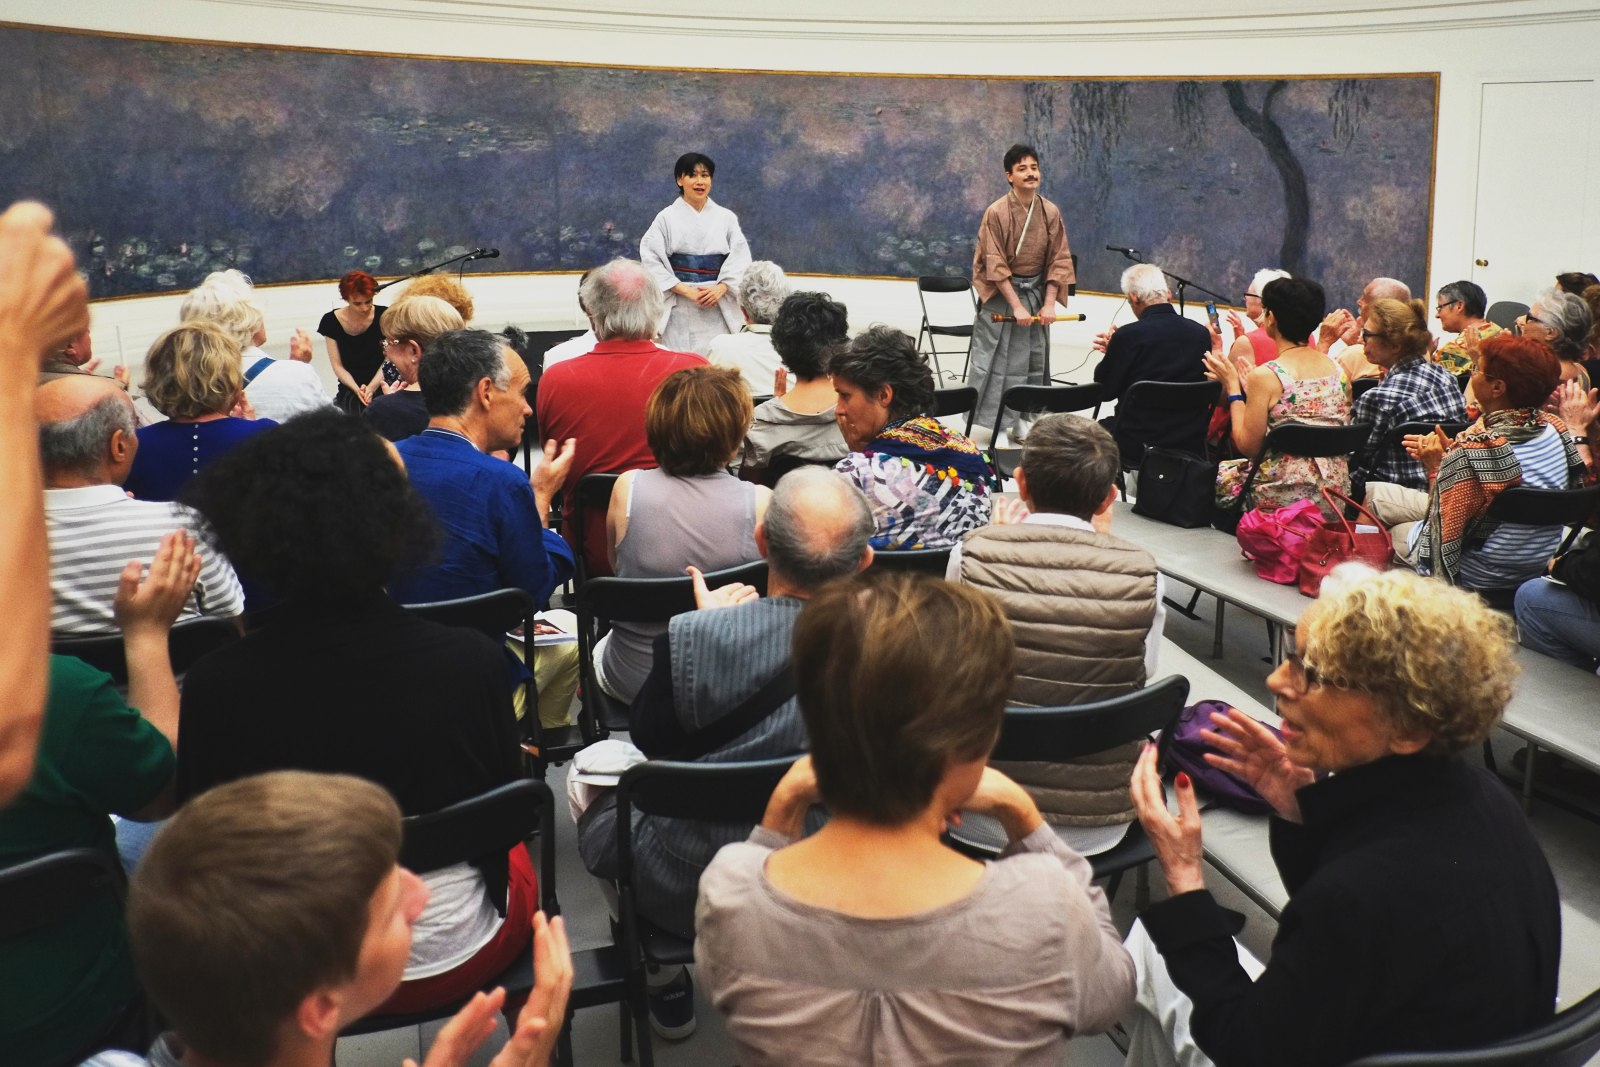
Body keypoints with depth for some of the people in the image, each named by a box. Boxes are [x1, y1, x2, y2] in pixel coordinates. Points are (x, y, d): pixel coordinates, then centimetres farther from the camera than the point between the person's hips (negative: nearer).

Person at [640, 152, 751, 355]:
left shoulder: (726, 217, 9)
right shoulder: (667, 218, 4)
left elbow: (741, 257, 5)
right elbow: (652, 260, -2)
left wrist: (720, 288, -12)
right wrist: (686, 291, -11)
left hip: (718, 306, 2)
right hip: (679, 308, -1)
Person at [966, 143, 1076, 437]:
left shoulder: (1051, 212, -2)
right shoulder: (996, 212, -13)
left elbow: (1059, 260, 2)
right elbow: (995, 265, -14)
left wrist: (1049, 303, -7)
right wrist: (1016, 306, -17)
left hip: (1037, 293, 4)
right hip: (1000, 295, -4)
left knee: (1034, 361, 8)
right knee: (991, 360, -2)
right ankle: (982, 420, 5)